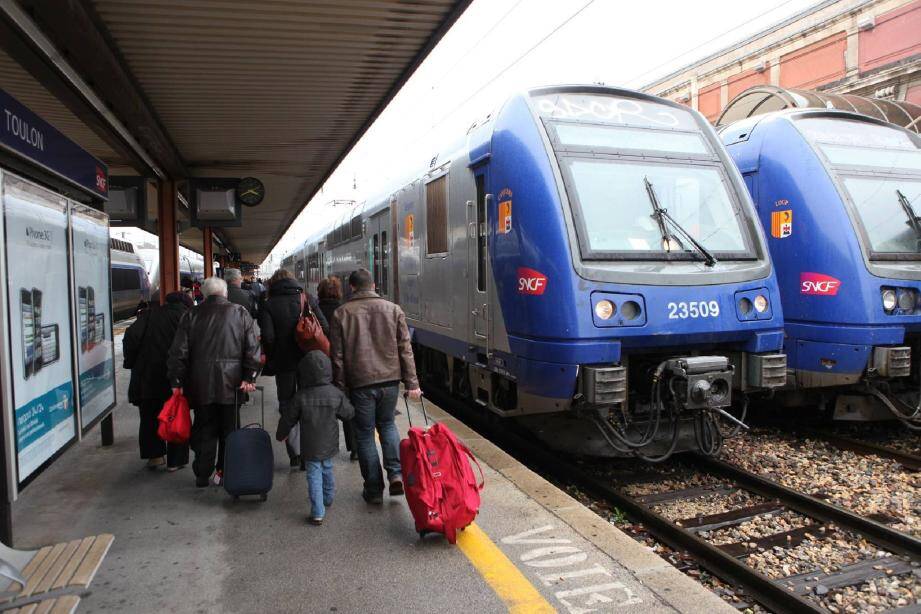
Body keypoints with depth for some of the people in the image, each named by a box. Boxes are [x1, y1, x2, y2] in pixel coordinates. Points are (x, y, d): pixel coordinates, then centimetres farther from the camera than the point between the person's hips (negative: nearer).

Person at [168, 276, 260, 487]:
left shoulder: (191, 315, 3)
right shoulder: (240, 313, 0)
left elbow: (178, 352, 2)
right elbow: (252, 349, -6)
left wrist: (176, 381, 7)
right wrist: (249, 377, -5)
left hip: (201, 385, 1)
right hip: (231, 383, -1)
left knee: (204, 430, 12)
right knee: (229, 430, 11)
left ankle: (202, 475, 18)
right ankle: (224, 472, 16)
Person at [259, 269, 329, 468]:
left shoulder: (268, 305, -5)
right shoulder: (308, 299, 2)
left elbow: (268, 336, -14)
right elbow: (325, 328, -4)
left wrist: (270, 356, 3)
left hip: (283, 362, -2)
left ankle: (294, 453, 8)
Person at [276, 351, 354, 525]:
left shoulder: (300, 397, -16)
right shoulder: (335, 394, -11)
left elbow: (288, 419, -4)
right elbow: (349, 413, 2)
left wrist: (281, 434, 15)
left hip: (310, 447, -3)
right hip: (329, 445, 3)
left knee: (314, 476, 4)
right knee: (327, 470, 25)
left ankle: (317, 513, 3)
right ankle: (328, 499, 45)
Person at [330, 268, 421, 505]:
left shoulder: (341, 313, -2)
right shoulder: (393, 309, 2)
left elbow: (337, 355, -2)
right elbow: (405, 348, 1)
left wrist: (339, 386, 6)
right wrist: (412, 383, 4)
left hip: (360, 382, -2)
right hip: (390, 379, 2)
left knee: (365, 434, 11)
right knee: (387, 424, 23)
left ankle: (374, 489, 15)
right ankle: (396, 474, 6)